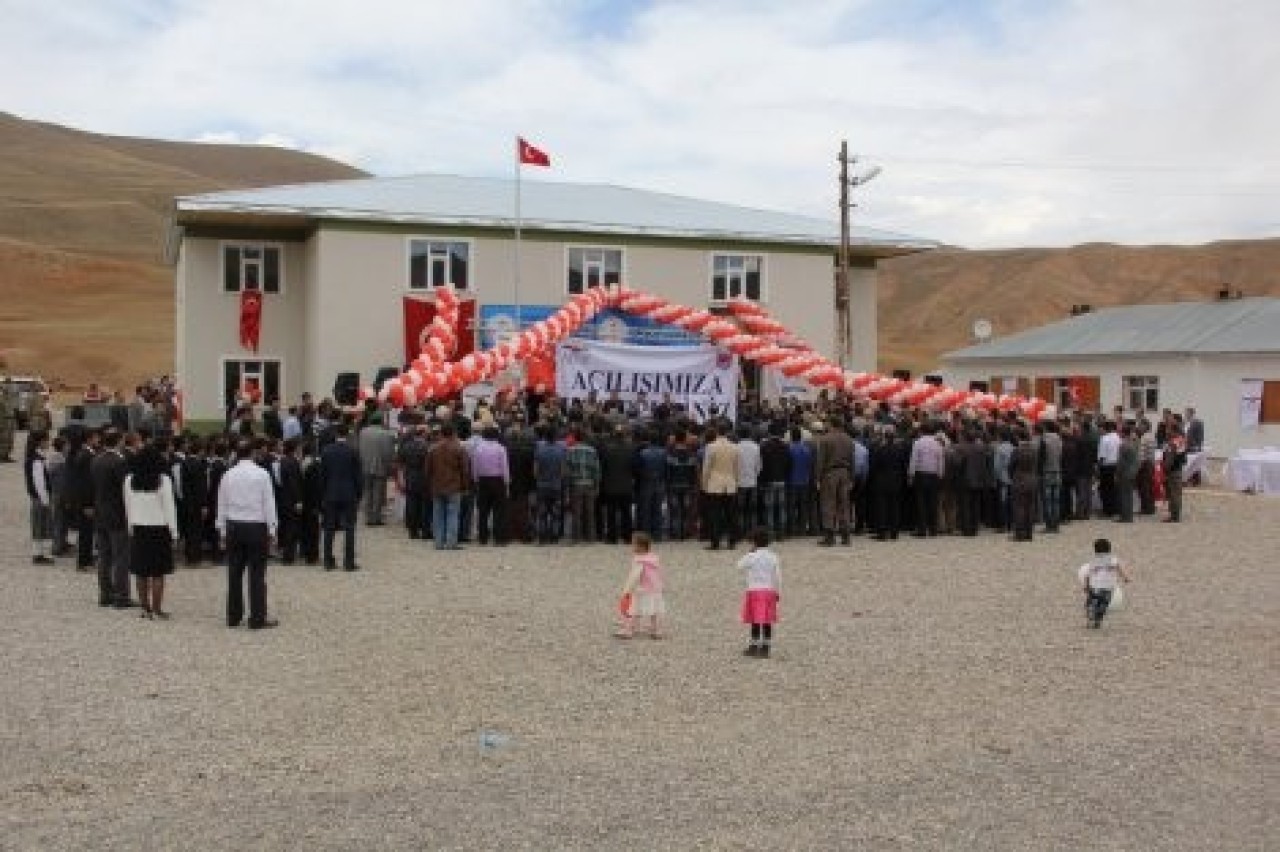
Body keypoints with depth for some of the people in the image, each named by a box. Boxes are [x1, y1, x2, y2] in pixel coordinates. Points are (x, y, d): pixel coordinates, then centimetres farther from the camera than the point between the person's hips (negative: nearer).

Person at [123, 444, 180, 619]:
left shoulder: (130, 480, 2)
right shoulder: (163, 480, -10)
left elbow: (128, 506, 8)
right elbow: (169, 507, -7)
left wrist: (131, 528, 15)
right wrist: (173, 532, -1)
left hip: (138, 530, 4)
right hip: (159, 529, -4)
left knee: (141, 572, 10)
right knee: (158, 573, 0)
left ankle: (145, 608, 14)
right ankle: (157, 609, 0)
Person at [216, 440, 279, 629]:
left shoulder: (228, 475, 3)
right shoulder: (261, 474, -6)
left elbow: (222, 505, 8)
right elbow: (269, 504, -5)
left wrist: (223, 532, 16)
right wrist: (272, 531, 1)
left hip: (234, 527, 4)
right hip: (256, 527, -4)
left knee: (234, 573, 10)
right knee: (257, 574, -2)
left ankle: (233, 616, 15)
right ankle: (258, 619, 0)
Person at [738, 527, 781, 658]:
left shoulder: (751, 557, -8)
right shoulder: (773, 557, 3)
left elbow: (740, 565, 9)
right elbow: (778, 576, 4)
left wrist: (751, 551, 7)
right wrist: (778, 592, 12)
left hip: (755, 591, -4)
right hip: (769, 591, 4)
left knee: (756, 622, 1)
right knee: (767, 622, 5)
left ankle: (754, 647, 5)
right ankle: (765, 648, 7)